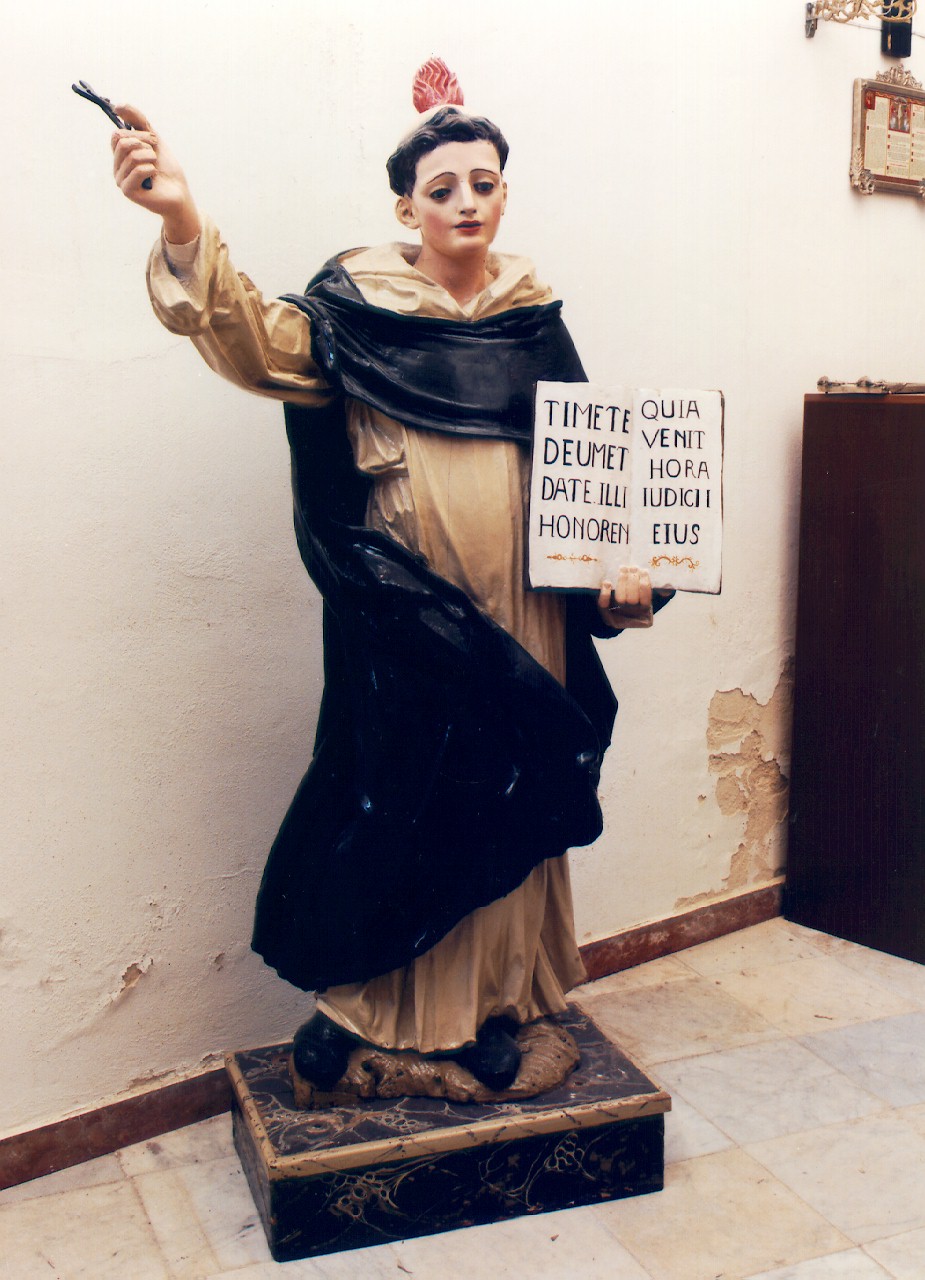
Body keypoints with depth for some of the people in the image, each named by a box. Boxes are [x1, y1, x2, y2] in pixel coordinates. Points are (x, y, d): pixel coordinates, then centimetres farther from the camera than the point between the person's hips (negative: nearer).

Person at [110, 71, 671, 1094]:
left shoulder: (535, 316, 10)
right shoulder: (357, 306, -1)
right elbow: (259, 344, -19)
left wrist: (618, 563, 0)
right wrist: (184, 224, -35)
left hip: (517, 609, 3)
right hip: (400, 613, -3)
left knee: (501, 799, 10)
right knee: (389, 789, 4)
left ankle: (489, 1005, 27)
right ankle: (355, 997, 25)